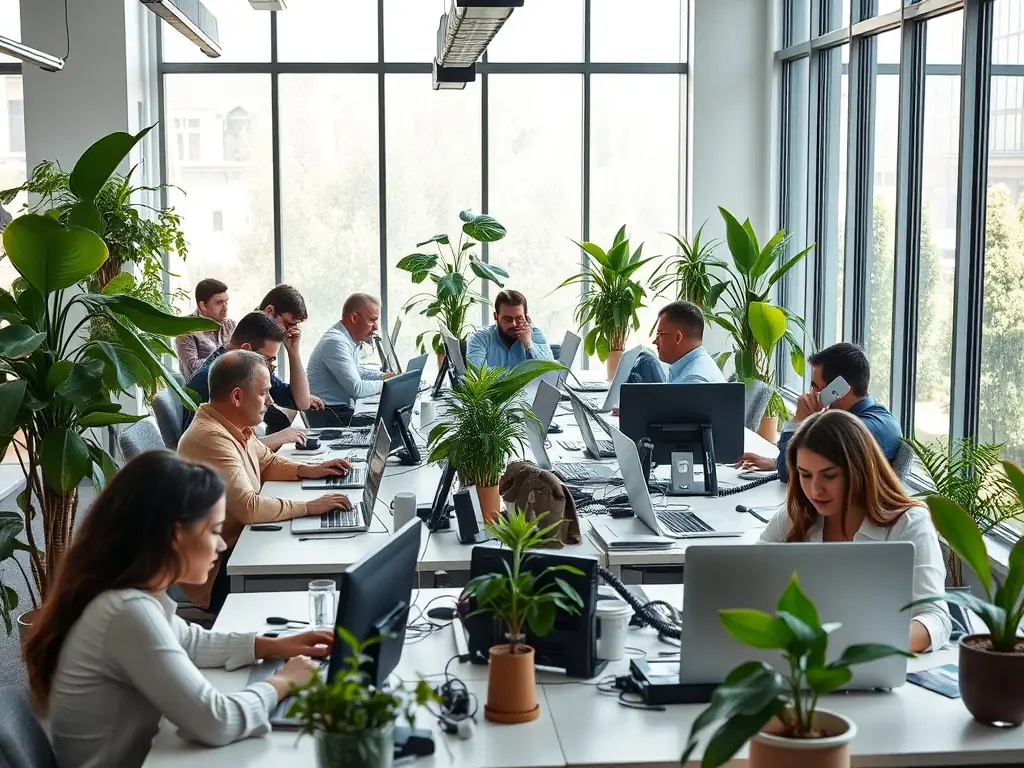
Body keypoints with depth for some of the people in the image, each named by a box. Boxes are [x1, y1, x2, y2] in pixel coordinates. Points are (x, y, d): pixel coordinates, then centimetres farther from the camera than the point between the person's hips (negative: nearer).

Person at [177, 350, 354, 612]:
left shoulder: (233, 425, 5)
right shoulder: (211, 438, -25)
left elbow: (267, 462, 23)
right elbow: (248, 508, -30)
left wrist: (307, 470, 6)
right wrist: (309, 507, -22)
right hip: (218, 570, -9)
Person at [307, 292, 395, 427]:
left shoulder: (351, 340, 12)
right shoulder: (336, 342, -19)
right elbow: (356, 389, -22)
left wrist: (382, 376, 15)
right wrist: (385, 384, -7)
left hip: (343, 412, 10)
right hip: (329, 419, -10)